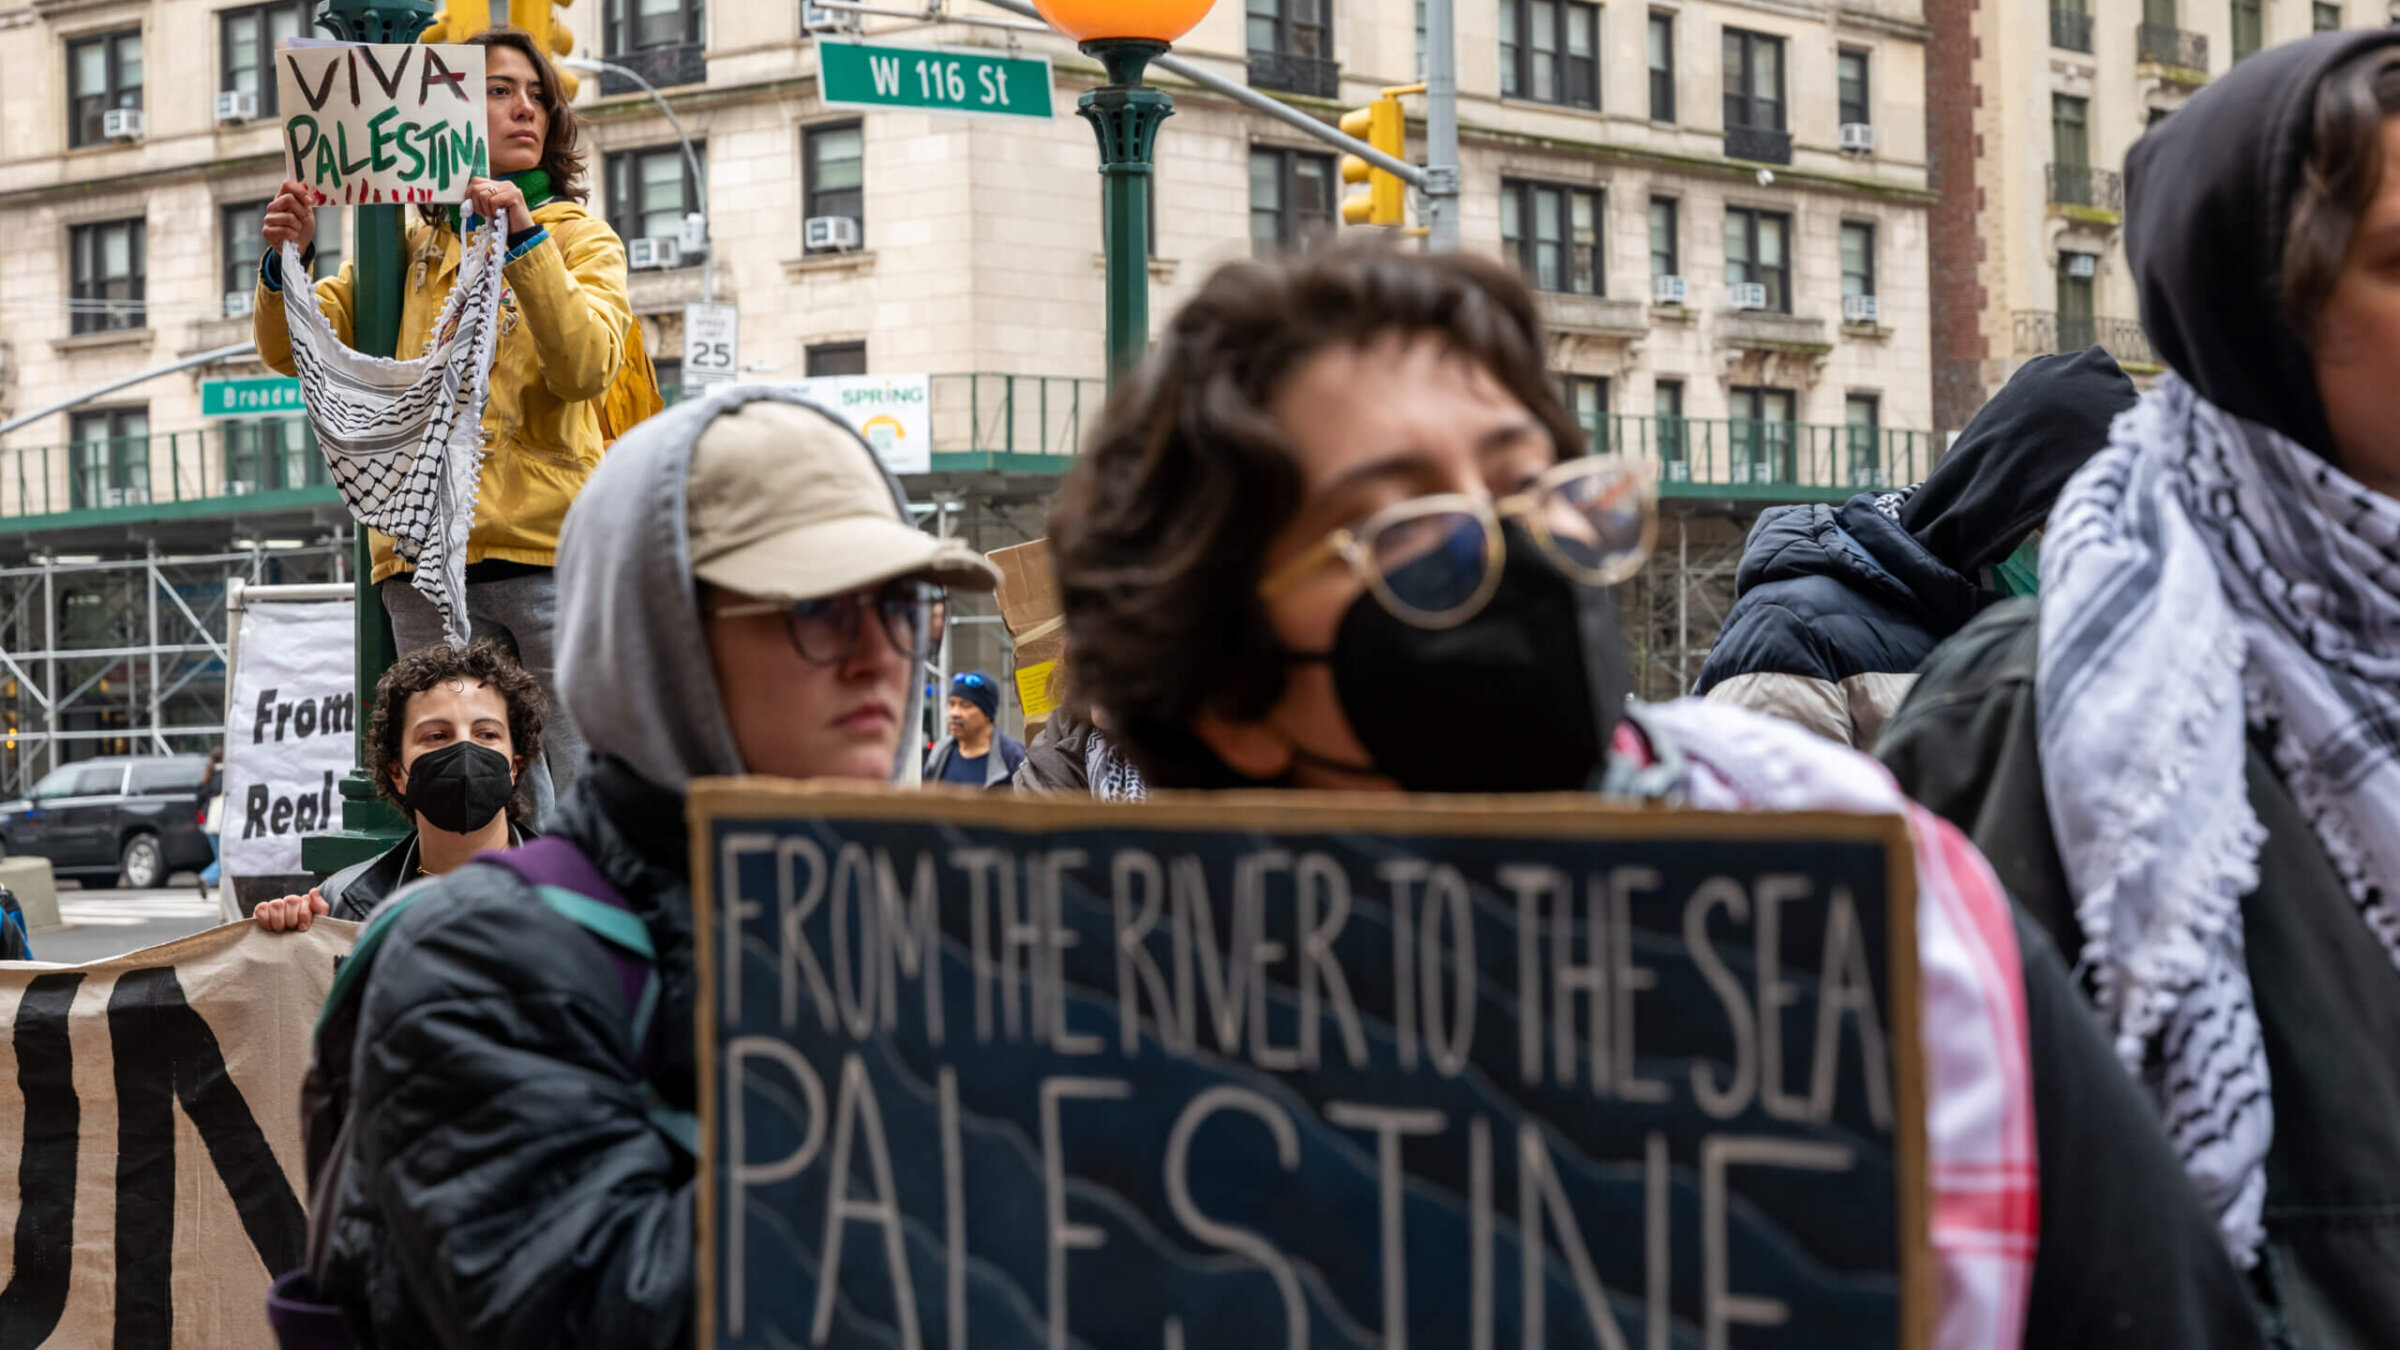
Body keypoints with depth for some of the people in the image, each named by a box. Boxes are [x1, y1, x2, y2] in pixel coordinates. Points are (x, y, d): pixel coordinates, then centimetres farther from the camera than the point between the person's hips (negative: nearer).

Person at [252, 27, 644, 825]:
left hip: (550, 549, -2)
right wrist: (287, 260, -8)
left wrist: (524, 239, -19)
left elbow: (586, 369, -10)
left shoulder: (579, 238, 8)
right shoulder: (403, 245, 15)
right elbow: (294, 353, 10)